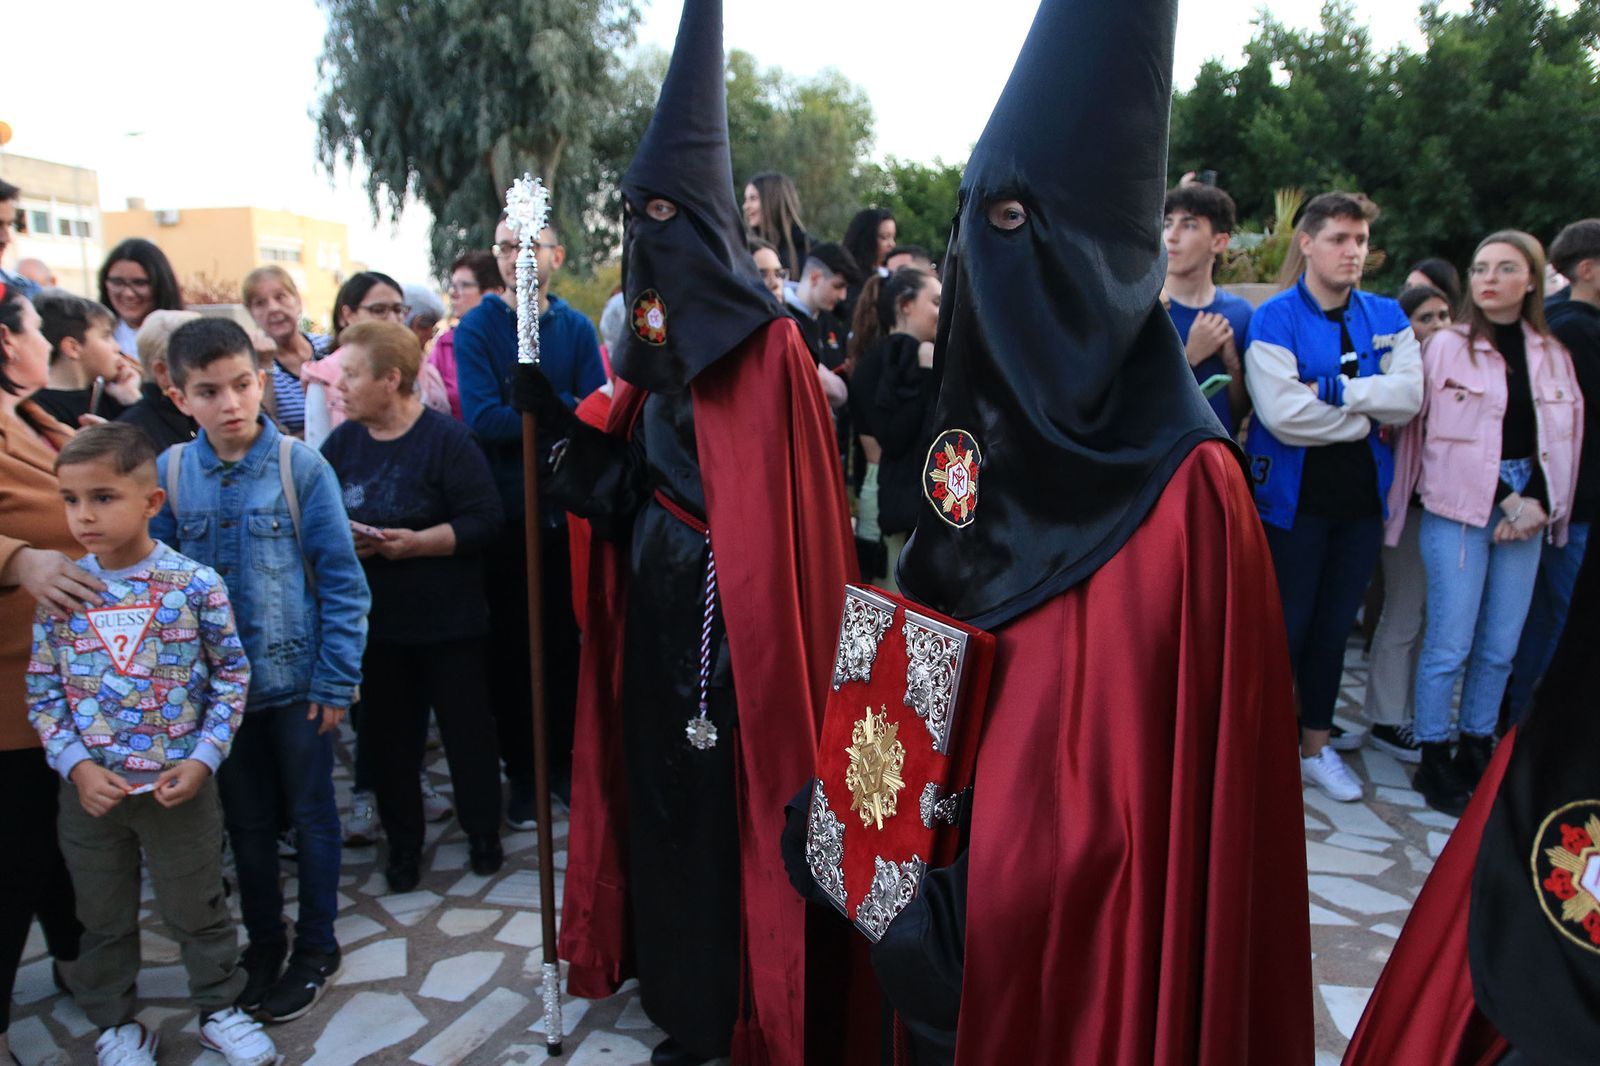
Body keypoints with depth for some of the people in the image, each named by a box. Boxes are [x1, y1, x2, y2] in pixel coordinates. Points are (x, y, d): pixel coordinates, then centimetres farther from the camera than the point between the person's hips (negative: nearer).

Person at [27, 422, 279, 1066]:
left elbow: (231, 676, -5)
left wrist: (203, 759, -12)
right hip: (91, 788, 2)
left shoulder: (196, 585, -12)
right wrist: (76, 766, -11)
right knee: (103, 917, 20)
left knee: (197, 909, 14)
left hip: (180, 785, -2)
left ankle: (220, 1010, 35)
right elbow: (42, 692, 1)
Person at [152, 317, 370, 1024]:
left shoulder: (302, 466, -12)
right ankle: (263, 941, 37)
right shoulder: (167, 473, -4)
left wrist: (335, 680, -12)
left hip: (298, 680, -3)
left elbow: (341, 581, -11)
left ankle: (316, 947, 31)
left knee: (311, 815, 12)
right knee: (246, 821, 18)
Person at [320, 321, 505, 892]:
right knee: (388, 736, 12)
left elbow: (484, 521, -16)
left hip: (448, 617, -4)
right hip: (373, 619, 5)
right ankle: (403, 844, 30)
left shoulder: (446, 438, -11)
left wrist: (418, 542, -23)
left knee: (467, 728, 7)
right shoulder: (342, 443, 5)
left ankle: (484, 835, 27)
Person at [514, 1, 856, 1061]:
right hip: (655, 609, 8)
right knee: (661, 784, 17)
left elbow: (795, 503, -16)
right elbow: (624, 475, 10)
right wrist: (551, 407, -1)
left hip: (729, 615, -7)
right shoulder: (653, 343, 10)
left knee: (728, 796, 4)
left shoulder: (766, 345, -13)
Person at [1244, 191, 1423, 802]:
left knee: (1335, 625, 14)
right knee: (1286, 627, 4)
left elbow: (1410, 394, -6)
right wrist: (1369, 416, -9)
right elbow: (1284, 414, -21)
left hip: (1362, 497, 5)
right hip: (1295, 498, -5)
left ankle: (1317, 745, 27)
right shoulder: (1274, 320, -8)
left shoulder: (1387, 317, 8)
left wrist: (1333, 390, -16)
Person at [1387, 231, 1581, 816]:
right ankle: (1433, 761, 8)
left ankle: (1476, 751, 22)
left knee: (1500, 648, 8)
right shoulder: (1447, 345, -1)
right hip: (1458, 512, -4)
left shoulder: (1553, 355, 12)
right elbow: (1418, 428, -4)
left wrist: (1537, 503, -4)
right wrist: (1502, 498, -6)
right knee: (1450, 646, -5)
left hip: (1525, 516, 4)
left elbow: (1567, 438, 11)